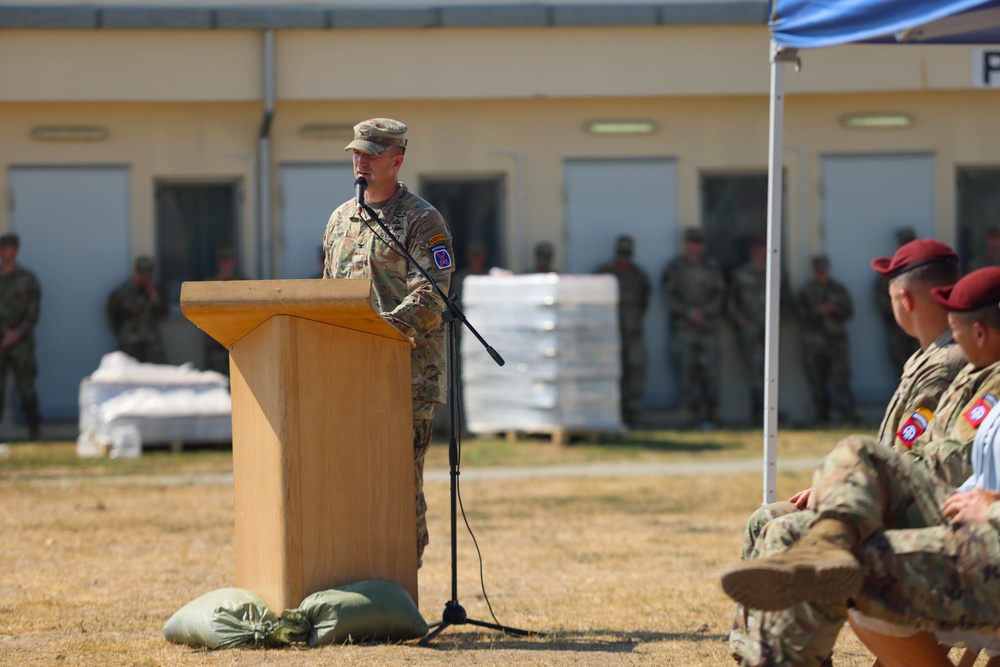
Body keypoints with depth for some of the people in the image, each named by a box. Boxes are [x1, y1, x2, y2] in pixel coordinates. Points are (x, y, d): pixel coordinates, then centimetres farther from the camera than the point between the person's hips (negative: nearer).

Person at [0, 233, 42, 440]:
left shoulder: (27, 279, 4)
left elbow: (34, 312, 0)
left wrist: (18, 333, -13)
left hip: (20, 342, -1)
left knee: (26, 387, -1)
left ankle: (34, 429, 9)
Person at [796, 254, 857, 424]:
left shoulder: (839, 290, 11)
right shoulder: (806, 291, 9)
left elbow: (848, 311, 8)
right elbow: (800, 312, 2)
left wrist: (834, 309, -10)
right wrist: (817, 311, -13)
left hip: (836, 338, 0)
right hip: (814, 339, 0)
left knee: (840, 376, -10)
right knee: (817, 379, -1)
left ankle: (846, 412, -13)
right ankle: (822, 414, 5)